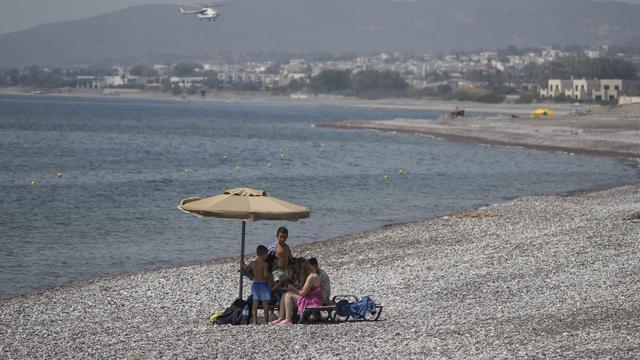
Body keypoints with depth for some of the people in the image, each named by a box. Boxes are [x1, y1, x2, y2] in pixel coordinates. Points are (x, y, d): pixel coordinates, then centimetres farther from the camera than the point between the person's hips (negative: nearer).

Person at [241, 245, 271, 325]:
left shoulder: (252, 263, 4)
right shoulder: (265, 264, -13)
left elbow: (245, 268, 24)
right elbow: (265, 274, -21)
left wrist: (242, 263, 46)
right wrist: (270, 276, 1)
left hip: (255, 284, 5)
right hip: (264, 284, -5)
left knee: (255, 303, 8)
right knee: (265, 303, 3)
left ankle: (254, 320, 7)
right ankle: (266, 320, 6)